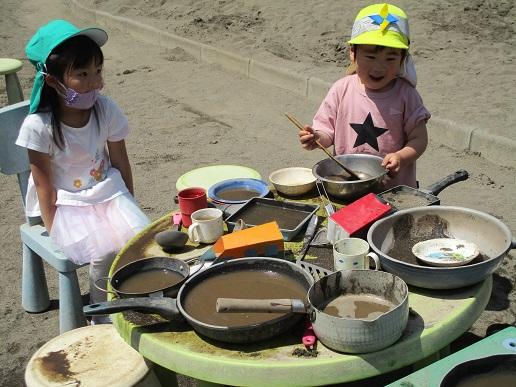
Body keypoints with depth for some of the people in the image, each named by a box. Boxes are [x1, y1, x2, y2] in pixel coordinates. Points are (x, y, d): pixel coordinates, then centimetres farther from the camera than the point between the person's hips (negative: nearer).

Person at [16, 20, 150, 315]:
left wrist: (129, 207, 5)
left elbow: (120, 163, 2)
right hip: (66, 203, -3)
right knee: (106, 252, -25)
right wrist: (54, 230, -11)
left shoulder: (106, 110, -9)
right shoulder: (39, 126, -20)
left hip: (107, 191, 4)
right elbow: (44, 185, -12)